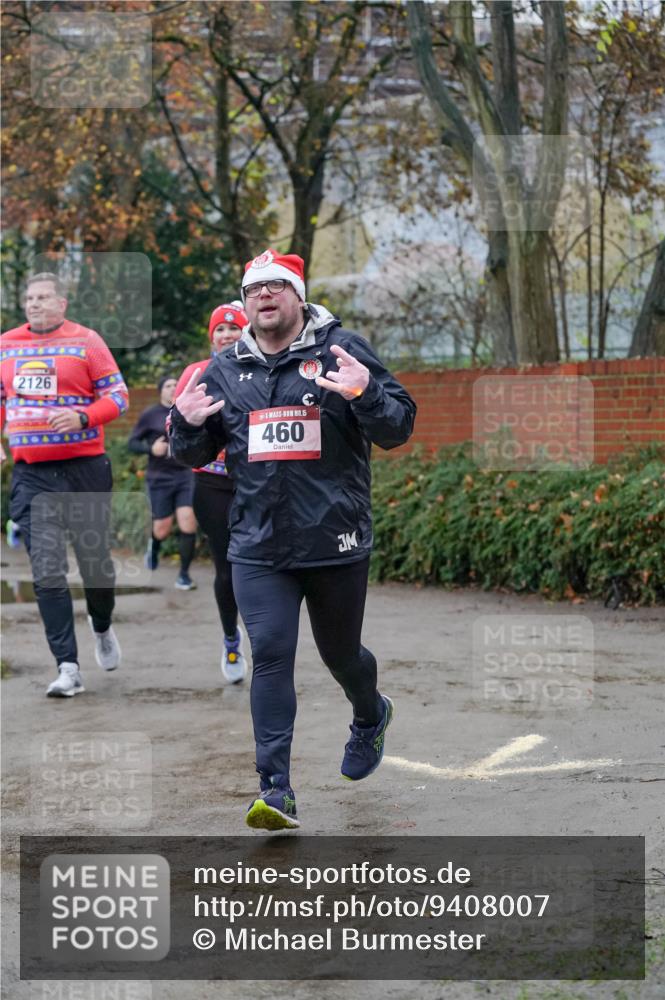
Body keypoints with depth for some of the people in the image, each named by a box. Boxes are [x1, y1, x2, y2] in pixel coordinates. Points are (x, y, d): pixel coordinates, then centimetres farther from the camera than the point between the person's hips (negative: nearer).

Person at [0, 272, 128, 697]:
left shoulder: (85, 342, -3)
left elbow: (118, 396, -4)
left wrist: (82, 417, -21)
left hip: (84, 469, -2)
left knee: (96, 564, 6)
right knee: (47, 573, -5)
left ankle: (102, 629, 38)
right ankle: (68, 667, -3)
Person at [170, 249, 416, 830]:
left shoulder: (341, 351, -3)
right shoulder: (224, 371, 9)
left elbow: (399, 428, -7)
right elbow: (196, 455, 17)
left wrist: (365, 394, -27)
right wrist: (187, 426, -6)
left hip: (337, 541, -2)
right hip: (258, 546, 2)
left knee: (340, 651, 15)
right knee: (270, 656, -8)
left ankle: (372, 716, 49)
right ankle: (276, 791, -9)